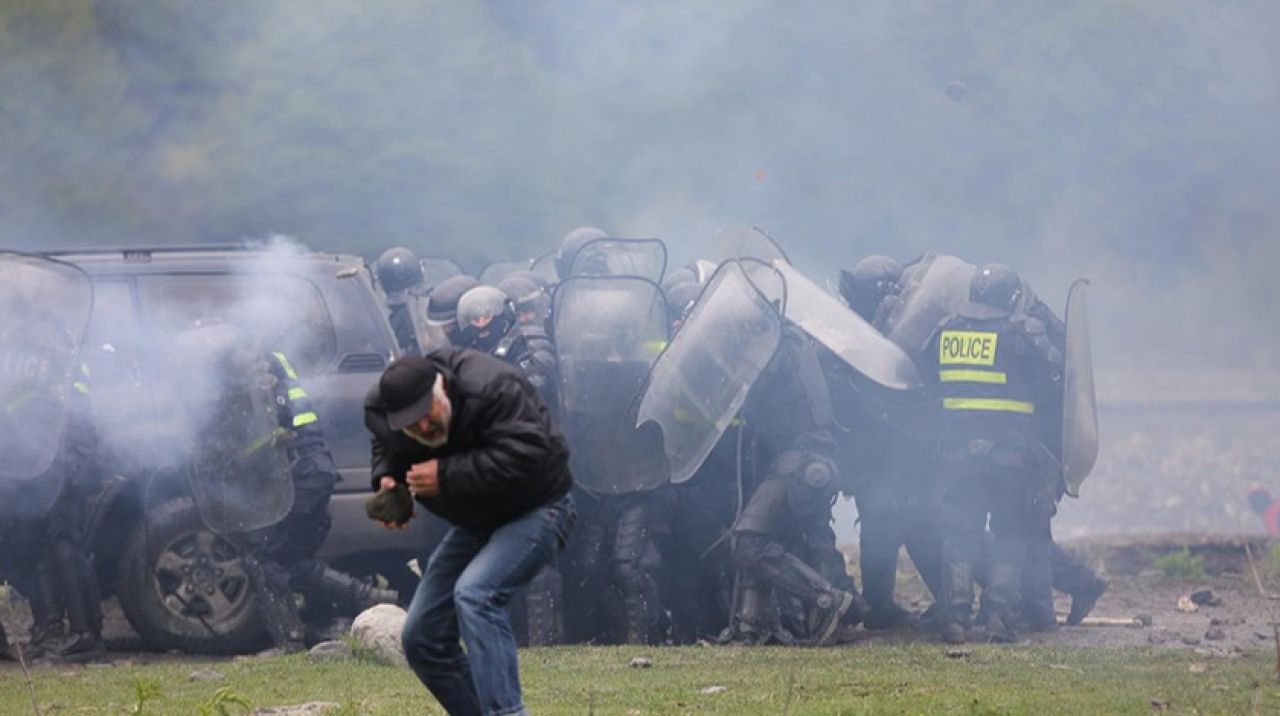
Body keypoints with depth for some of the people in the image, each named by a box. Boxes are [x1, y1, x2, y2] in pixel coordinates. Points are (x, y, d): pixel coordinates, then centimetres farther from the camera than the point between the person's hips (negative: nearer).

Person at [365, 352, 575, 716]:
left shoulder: (492, 389, -30)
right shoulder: (381, 410, -9)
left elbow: (525, 457, -39)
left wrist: (447, 475, -34)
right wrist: (386, 478, -8)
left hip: (535, 509, -8)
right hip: (474, 522, 8)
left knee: (475, 594, -33)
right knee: (421, 639, 4)